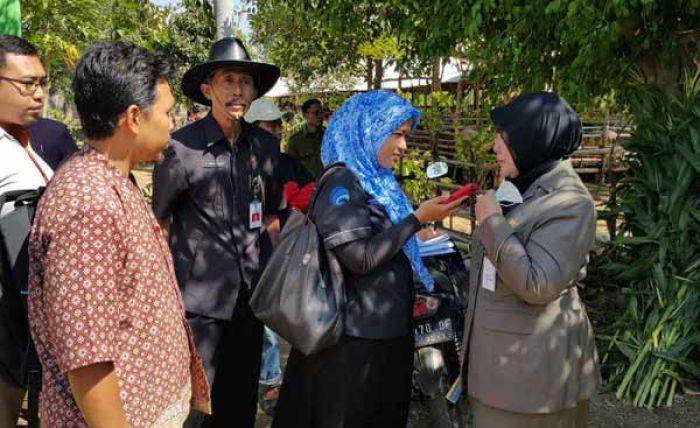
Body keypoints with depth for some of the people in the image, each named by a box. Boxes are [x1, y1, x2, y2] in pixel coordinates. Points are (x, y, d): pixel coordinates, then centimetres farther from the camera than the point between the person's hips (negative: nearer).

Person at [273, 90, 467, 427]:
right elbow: (361, 258, -23)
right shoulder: (341, 182, -16)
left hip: (385, 330, 9)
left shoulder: (374, 180, 11)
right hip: (356, 337, -9)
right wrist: (417, 219, -20)